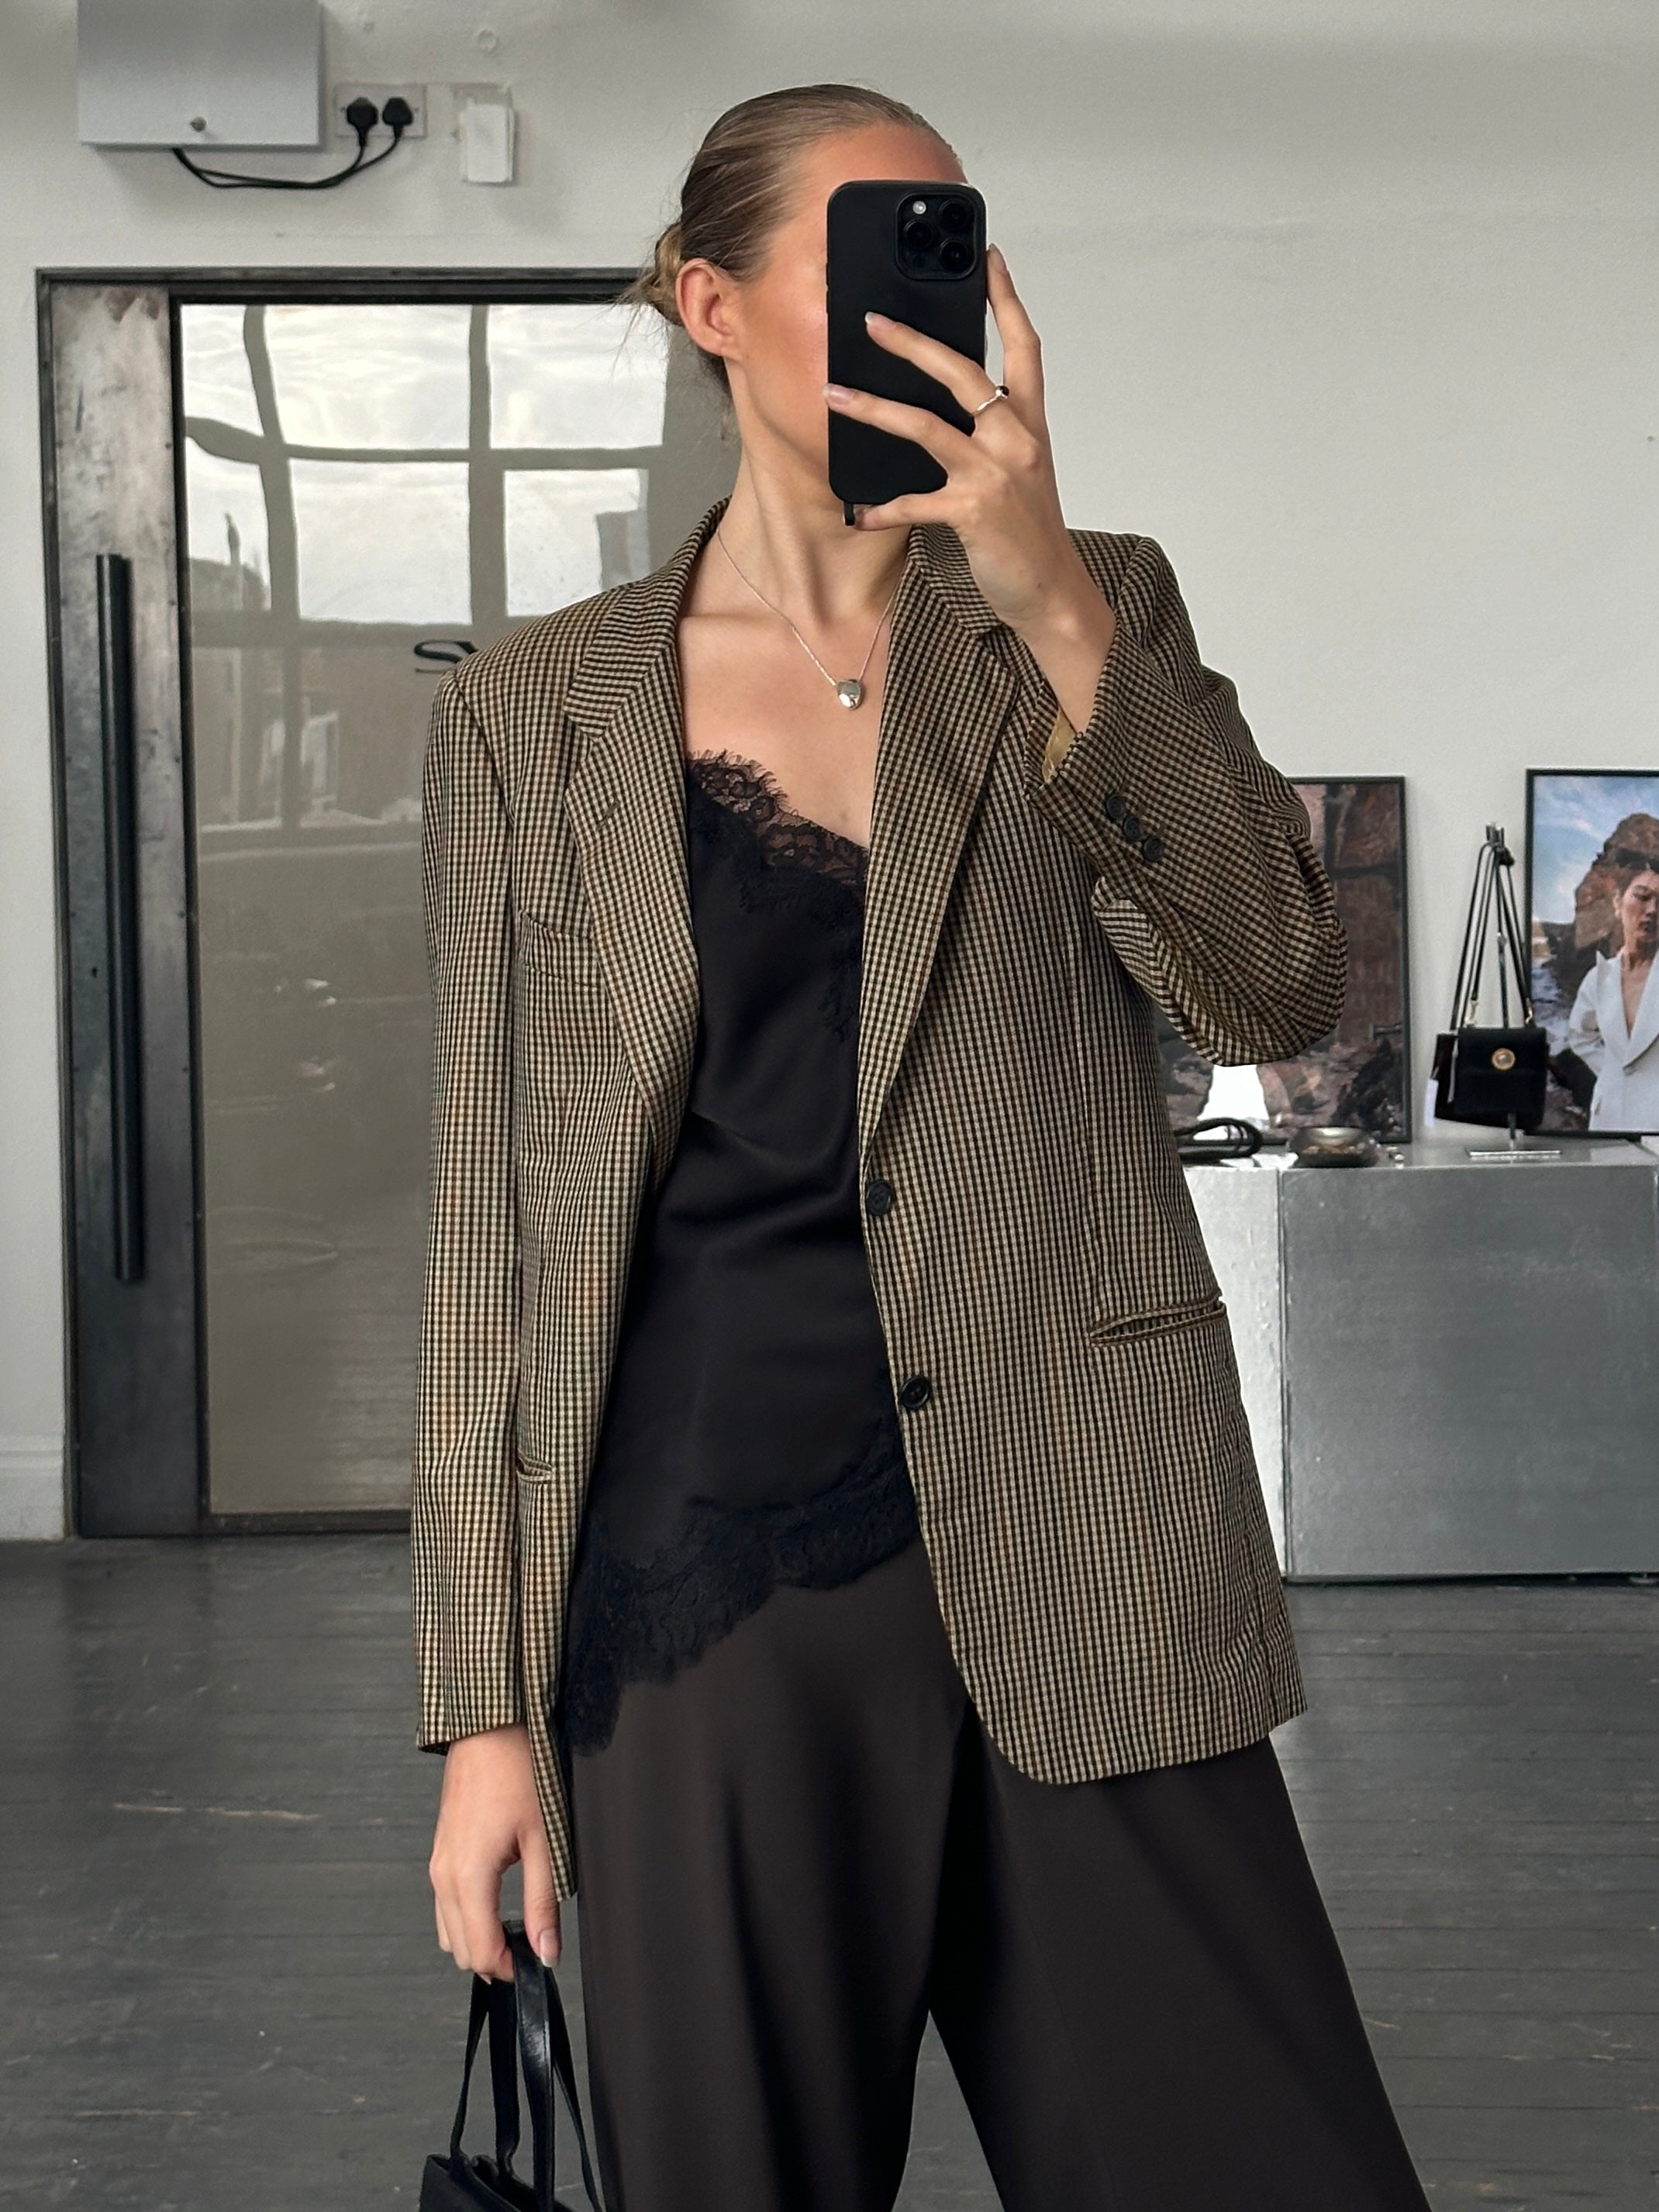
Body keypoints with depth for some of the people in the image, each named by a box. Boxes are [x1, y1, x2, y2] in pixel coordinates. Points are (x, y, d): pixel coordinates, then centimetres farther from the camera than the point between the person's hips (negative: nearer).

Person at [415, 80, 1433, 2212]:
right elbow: (490, 1215, 5)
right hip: (705, 1588, 0)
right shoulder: (531, 707, 6)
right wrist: (484, 1701, 0)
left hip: (1077, 1574, 1)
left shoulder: (1091, 607, 8)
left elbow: (1276, 993, -7)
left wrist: (1051, 599, -17)